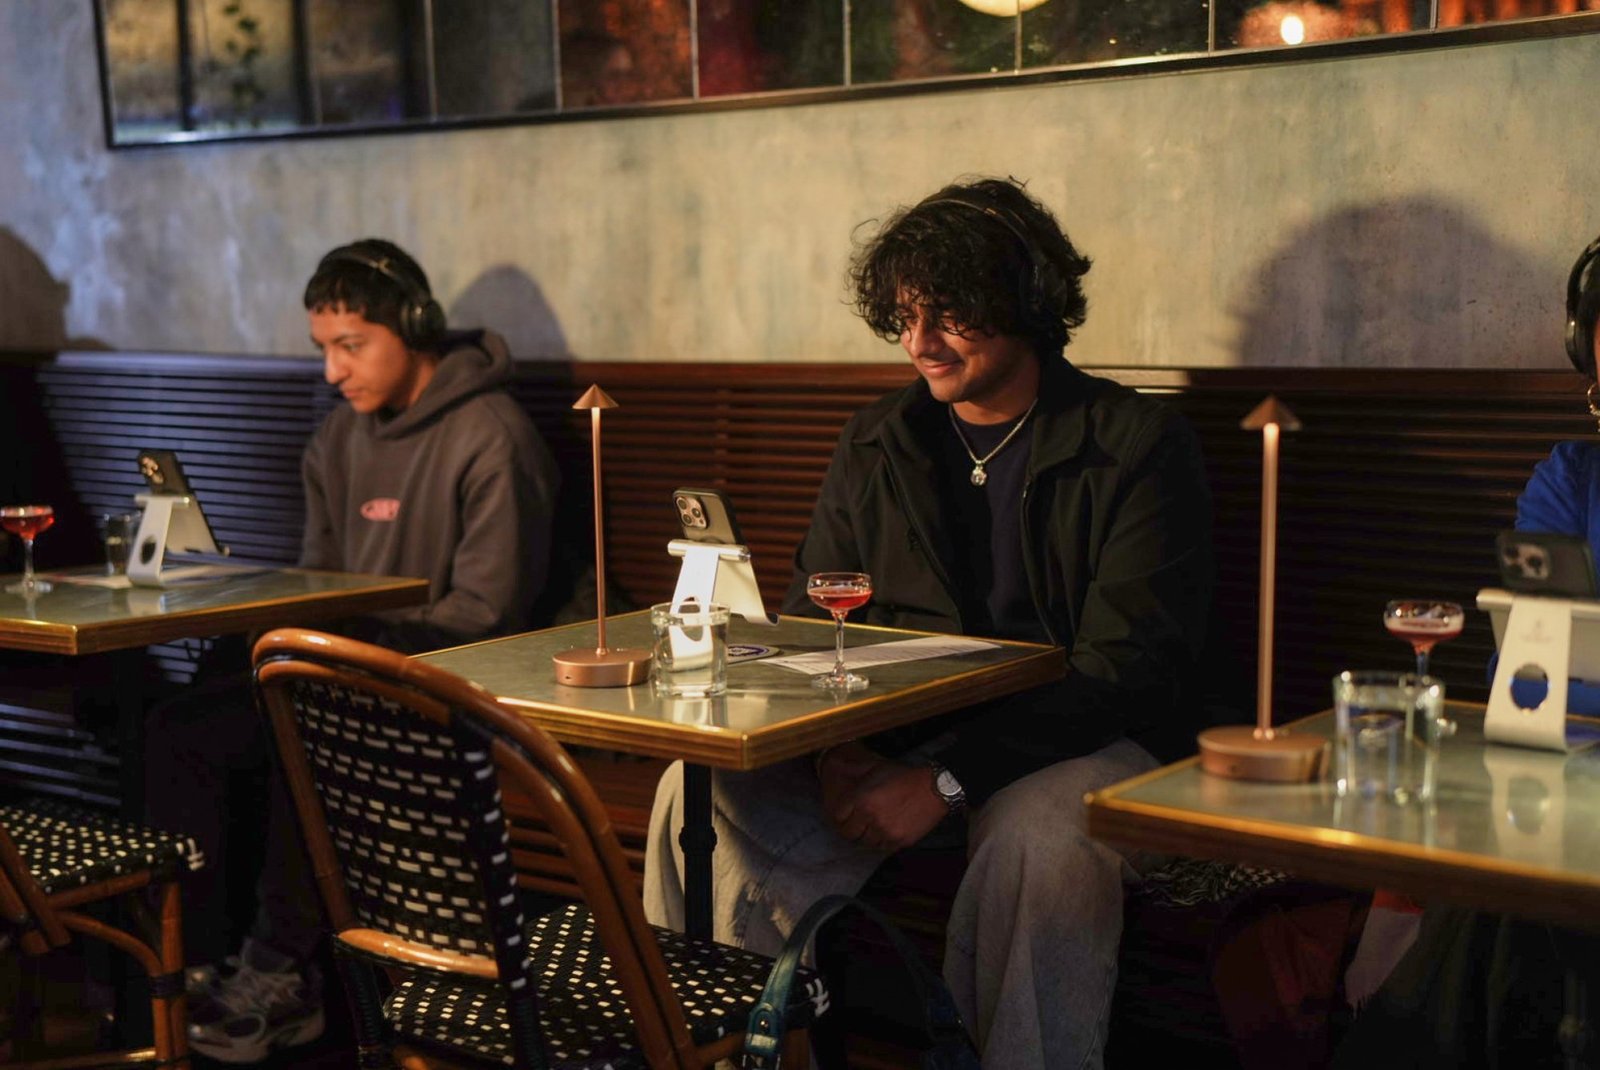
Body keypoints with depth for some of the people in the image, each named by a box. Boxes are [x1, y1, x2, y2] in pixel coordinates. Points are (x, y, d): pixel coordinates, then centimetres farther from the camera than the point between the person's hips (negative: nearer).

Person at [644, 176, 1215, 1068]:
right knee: (702, 793, -19)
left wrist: (948, 780, -21)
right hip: (890, 740, 4)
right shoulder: (876, 444, 12)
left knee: (1041, 842, -38)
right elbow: (811, 625, 13)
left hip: (1064, 744, -4)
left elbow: (1126, 669, -13)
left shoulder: (1140, 445, -6)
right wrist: (835, 754, -9)